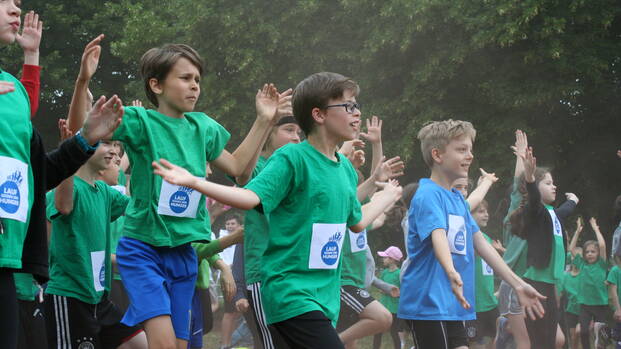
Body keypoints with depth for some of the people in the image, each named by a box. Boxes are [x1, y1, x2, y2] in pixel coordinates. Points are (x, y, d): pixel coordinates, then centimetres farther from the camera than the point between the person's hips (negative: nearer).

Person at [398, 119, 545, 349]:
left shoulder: (458, 199, 17)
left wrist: (517, 284, 17)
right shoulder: (428, 195, -13)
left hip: (451, 305, 9)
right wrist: (452, 273, -48)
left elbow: (481, 244, 19)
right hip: (428, 303, -9)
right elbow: (438, 236, -30)